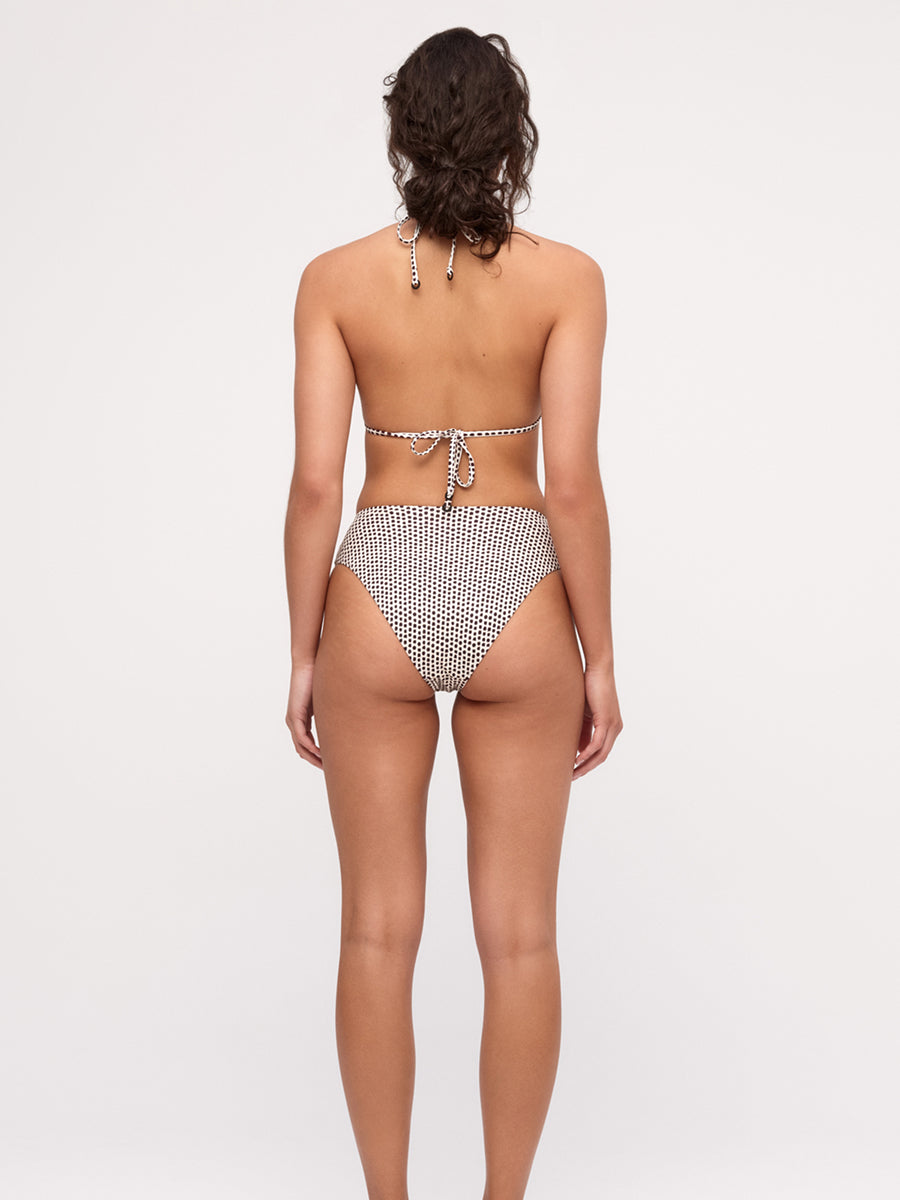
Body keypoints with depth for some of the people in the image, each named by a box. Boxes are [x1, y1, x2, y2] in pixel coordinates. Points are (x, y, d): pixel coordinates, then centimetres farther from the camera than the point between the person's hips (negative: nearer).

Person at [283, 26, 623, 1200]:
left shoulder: (336, 278, -3)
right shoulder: (566, 276, -6)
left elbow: (315, 483, -6)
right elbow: (571, 484, -10)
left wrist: (303, 655, 4)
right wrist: (599, 660, -1)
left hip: (379, 598, 1)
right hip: (514, 599, 0)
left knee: (380, 931, 11)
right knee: (519, 935, 11)